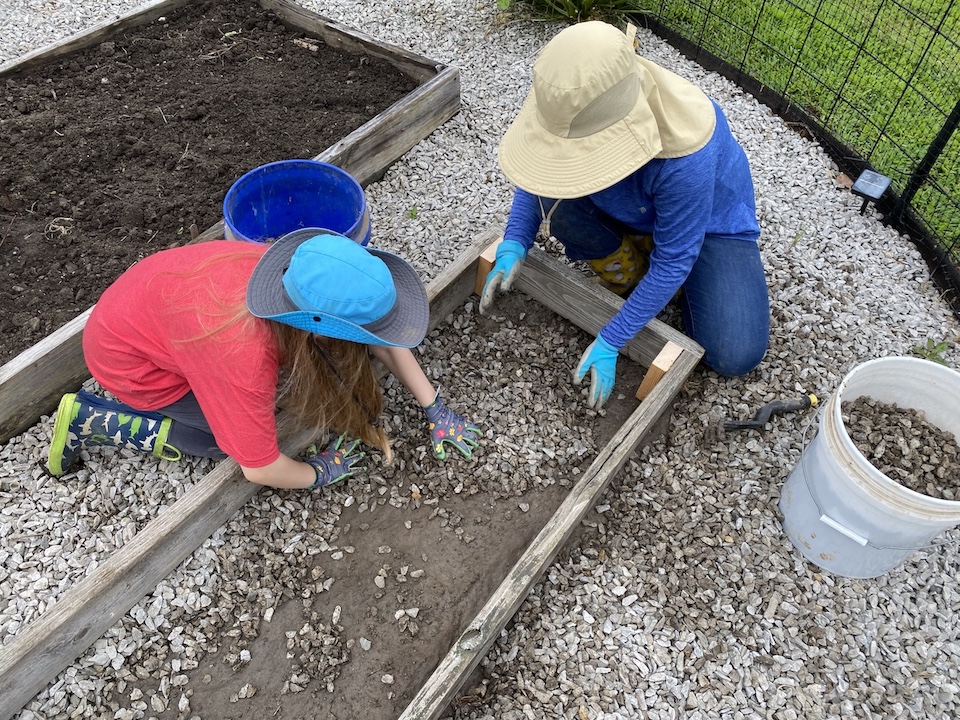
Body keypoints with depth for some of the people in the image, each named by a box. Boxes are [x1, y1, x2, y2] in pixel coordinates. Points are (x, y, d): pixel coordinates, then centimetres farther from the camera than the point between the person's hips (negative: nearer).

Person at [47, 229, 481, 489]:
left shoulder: (310, 277, -24)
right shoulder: (245, 356, -40)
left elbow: (383, 339, -9)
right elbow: (259, 469, -30)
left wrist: (435, 410, -8)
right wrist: (318, 473, -11)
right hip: (125, 351, -6)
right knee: (242, 432, -8)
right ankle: (90, 420, 0)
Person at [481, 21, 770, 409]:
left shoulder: (685, 155, -42)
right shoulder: (577, 108, -28)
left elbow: (674, 261, -30)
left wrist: (608, 342, -27)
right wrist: (513, 246, -25)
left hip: (708, 221, -4)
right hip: (628, 209, 4)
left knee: (734, 357, -21)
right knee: (554, 203, -28)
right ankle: (629, 275, 0)